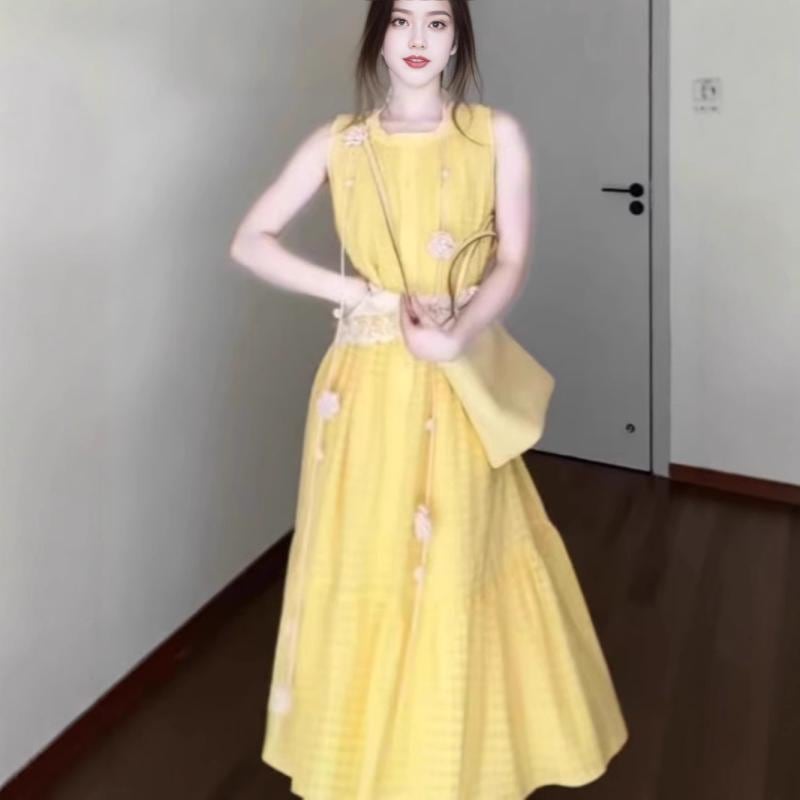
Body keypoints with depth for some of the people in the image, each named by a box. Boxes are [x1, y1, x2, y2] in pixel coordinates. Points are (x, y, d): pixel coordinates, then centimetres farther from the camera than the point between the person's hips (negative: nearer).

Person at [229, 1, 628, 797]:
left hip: (456, 386, -1)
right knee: (364, 567, 8)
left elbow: (512, 263, -2)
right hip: (368, 384, 1)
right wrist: (359, 292, -9)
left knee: (455, 569, 6)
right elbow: (250, 241, 1)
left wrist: (456, 333, -20)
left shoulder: (496, 135, 0)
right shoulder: (338, 141, 3)